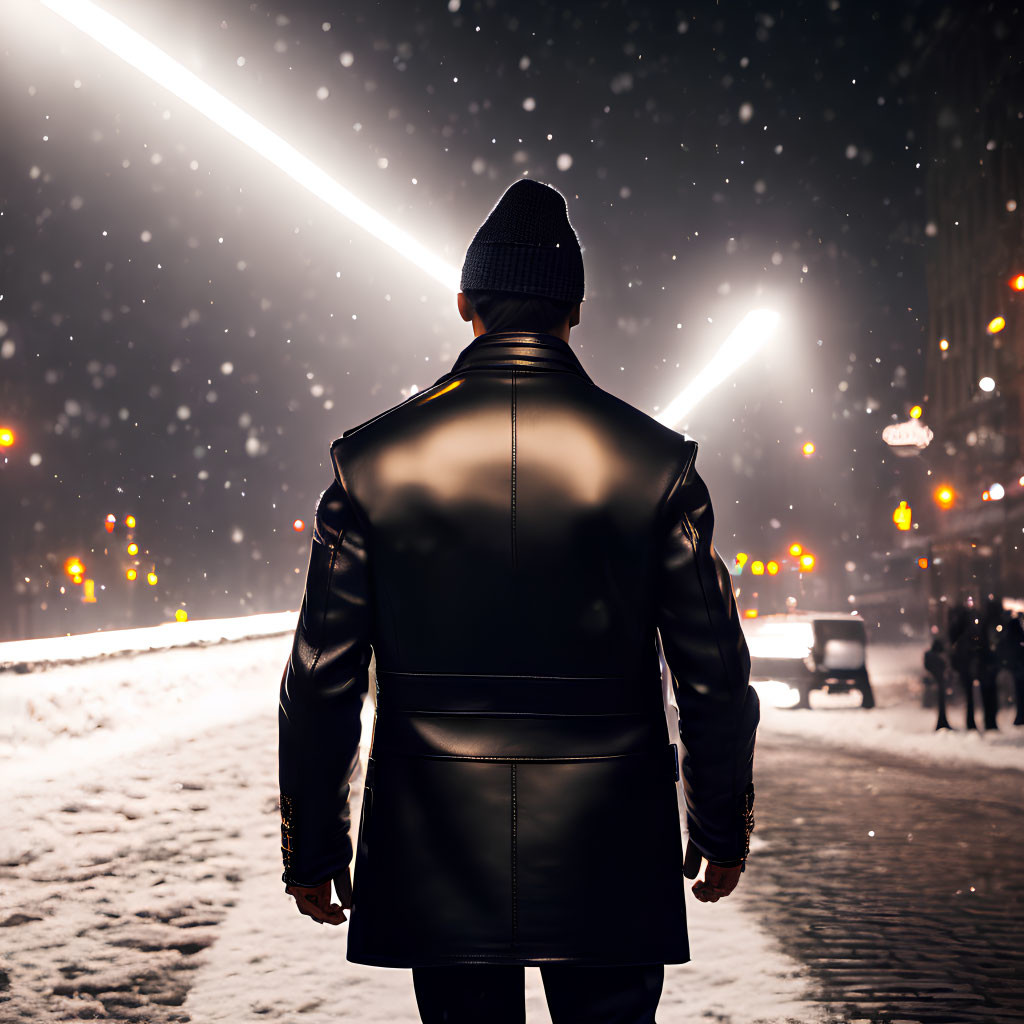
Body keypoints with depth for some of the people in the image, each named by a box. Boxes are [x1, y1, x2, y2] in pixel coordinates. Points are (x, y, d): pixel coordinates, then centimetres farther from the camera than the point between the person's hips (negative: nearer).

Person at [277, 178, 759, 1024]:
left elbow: (322, 683, -2)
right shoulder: (654, 459, -5)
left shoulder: (373, 459, -4)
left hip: (439, 865, 1)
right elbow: (715, 676, -1)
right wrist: (722, 828, 13)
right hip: (610, 862, 0)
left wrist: (312, 850, 9)